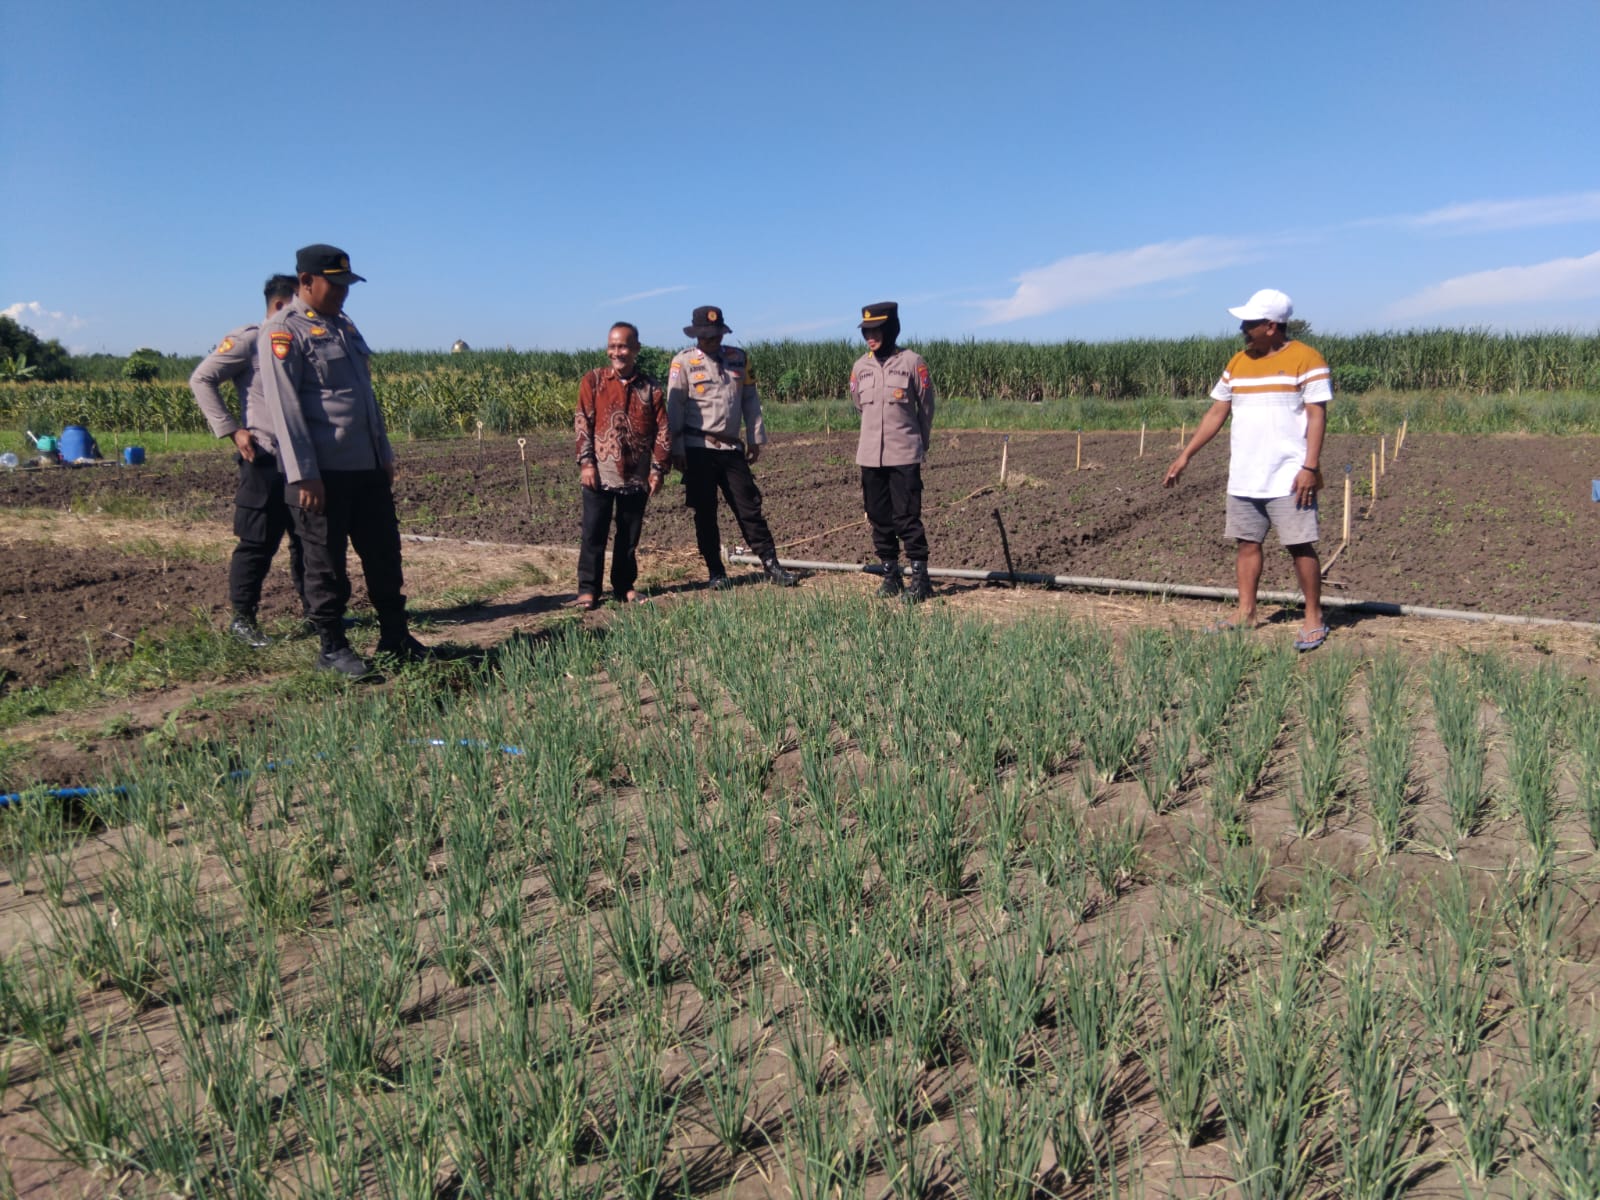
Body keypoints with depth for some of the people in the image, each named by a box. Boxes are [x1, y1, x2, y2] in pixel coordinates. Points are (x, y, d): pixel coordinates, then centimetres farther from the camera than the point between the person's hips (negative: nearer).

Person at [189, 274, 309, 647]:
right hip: (265, 460, -7)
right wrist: (232, 430, -14)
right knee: (258, 542, -1)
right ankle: (243, 618, 10)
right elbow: (201, 379, -9)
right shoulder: (248, 340, -6)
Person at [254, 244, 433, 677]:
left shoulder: (344, 325, 17)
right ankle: (333, 649, 14)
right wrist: (304, 476, -18)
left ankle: (395, 639, 23)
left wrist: (384, 454, 18)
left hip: (367, 467, 8)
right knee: (327, 564, 2)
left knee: (385, 554, 12)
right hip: (324, 473, -8)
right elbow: (283, 406, -14)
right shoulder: (283, 331, -8)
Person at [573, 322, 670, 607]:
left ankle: (625, 587, 22)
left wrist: (658, 469, -1)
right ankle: (588, 590, 6)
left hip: (636, 476, 2)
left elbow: (662, 431, 4)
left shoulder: (650, 388, 5)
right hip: (600, 474, -1)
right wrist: (586, 463, -8)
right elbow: (582, 423, -1)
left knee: (629, 536, 10)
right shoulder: (593, 381, 2)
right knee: (593, 534, 0)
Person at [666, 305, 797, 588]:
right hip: (698, 448, -3)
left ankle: (771, 565, 7)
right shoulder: (683, 362, -1)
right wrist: (677, 450, -7)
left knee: (749, 507, 3)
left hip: (732, 447, 3)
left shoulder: (738, 358, 10)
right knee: (705, 512, 3)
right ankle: (716, 572, 12)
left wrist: (756, 438, 10)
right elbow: (674, 408, -3)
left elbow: (750, 399, 13)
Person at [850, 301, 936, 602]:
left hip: (904, 455, -5)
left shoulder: (912, 362, -5)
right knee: (878, 517, 9)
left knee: (907, 517, -6)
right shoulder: (860, 366, 7)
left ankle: (920, 577, 1)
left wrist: (919, 443, 11)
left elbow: (926, 407, 3)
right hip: (869, 456, 5)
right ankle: (890, 574, 19)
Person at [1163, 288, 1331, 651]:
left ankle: (1314, 619, 8)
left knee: (1300, 546, -3)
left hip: (1287, 479, -6)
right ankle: (1246, 614, 17)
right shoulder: (1238, 363, 12)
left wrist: (1310, 467, -18)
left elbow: (1317, 416, -10)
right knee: (1247, 543, 9)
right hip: (1243, 479, 6)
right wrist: (1185, 456, 11)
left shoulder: (1306, 359, -6)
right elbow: (1217, 412, 15)